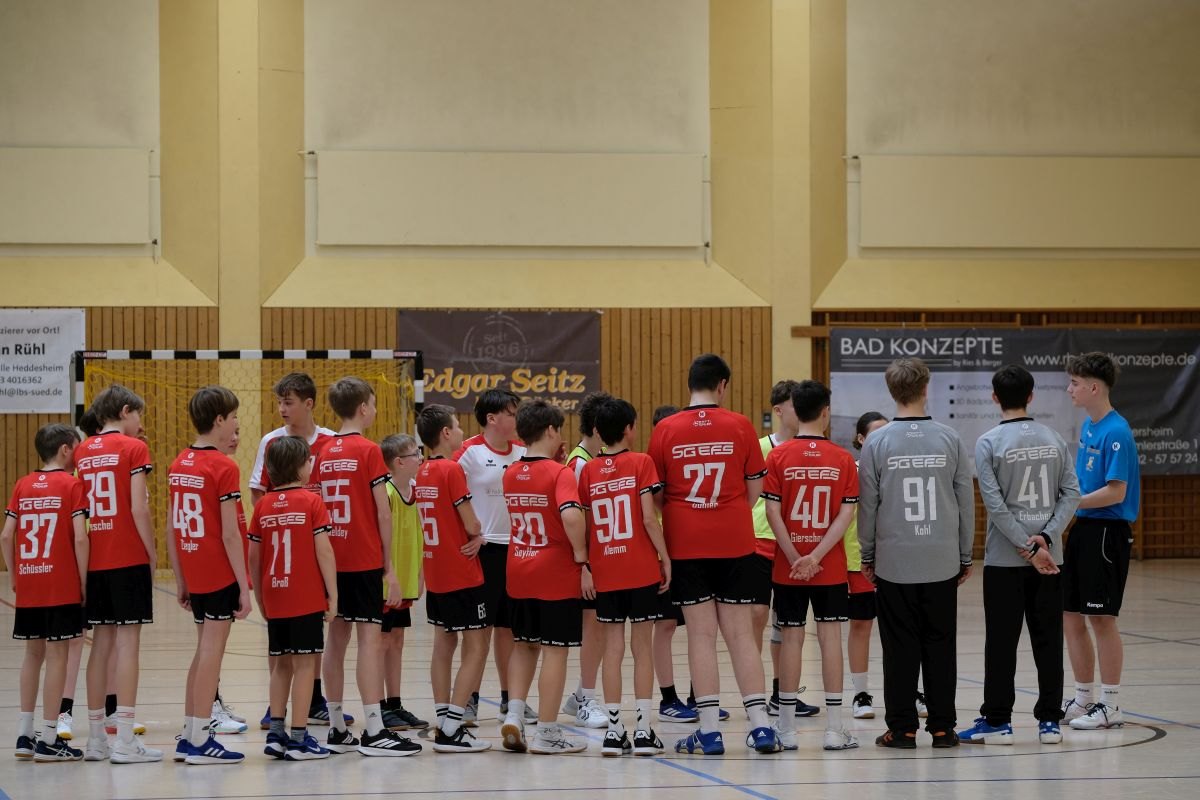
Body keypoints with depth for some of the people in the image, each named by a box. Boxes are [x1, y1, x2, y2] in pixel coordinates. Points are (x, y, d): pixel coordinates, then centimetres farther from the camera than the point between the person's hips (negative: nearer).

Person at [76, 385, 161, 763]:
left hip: (94, 561, 6)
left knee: (101, 643, 11)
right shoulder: (133, 449, -7)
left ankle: (96, 738, 13)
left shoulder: (83, 452, 11)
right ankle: (124, 742, -8)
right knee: (128, 642, -5)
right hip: (129, 558, -6)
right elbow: (138, 508, -11)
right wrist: (153, 554, -5)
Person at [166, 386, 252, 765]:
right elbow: (229, 535, -16)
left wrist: (181, 581, 16)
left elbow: (172, 529, 11)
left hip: (193, 573, 7)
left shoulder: (179, 464, 9)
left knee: (204, 649, 16)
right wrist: (244, 587, -13)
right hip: (221, 573, -7)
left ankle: (188, 735, 18)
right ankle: (200, 741, 0)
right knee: (211, 651, -3)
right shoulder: (224, 467, -13)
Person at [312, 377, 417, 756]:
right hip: (365, 561, -6)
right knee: (370, 639, -8)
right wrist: (389, 567, -5)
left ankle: (337, 729, 12)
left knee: (337, 639, 10)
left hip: (333, 560, 6)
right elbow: (383, 514, -9)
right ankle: (374, 732, -12)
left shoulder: (324, 453, 10)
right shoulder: (368, 451, -8)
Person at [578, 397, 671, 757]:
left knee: (613, 647, 7)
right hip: (641, 568, -3)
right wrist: (665, 557, -3)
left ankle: (614, 729, 5)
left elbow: (585, 524, 4)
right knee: (642, 647, 2)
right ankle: (643, 730, 0)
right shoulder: (641, 463, -5)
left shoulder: (588, 471, 5)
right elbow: (649, 518, -10)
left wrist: (585, 565, 12)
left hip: (605, 572, 3)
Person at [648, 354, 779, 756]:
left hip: (685, 545, 0)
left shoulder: (666, 430, -3)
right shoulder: (740, 426, -3)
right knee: (740, 633, 6)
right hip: (734, 542, 0)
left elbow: (654, 493, 2)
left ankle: (709, 730, 0)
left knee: (701, 634, 2)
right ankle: (760, 725, 3)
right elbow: (754, 489, 3)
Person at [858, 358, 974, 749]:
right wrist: (965, 556, 15)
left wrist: (868, 555, 12)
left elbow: (867, 504, 0)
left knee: (900, 647, 3)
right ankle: (942, 727, 9)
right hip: (942, 563, 1)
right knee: (940, 645, 7)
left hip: (894, 564, -1)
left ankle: (902, 728, 4)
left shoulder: (877, 443, -5)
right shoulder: (949, 439, -1)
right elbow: (966, 501, 5)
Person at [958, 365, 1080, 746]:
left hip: (1004, 559, -3)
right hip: (1050, 557, 3)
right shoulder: (1054, 440, 5)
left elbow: (995, 503, -13)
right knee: (1048, 639, 7)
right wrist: (1044, 538, -8)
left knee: (1001, 642, 2)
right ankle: (1049, 720, 9)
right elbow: (1071, 494, -1)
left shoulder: (989, 443, -7)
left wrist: (1028, 548, -10)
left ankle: (997, 720, 6)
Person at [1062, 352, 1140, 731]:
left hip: (1107, 531, -9)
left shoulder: (1116, 431, -16)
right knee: (1071, 615, 12)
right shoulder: (1087, 427, 11)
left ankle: (1110, 706, 6)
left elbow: (1115, 492, -20)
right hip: (1083, 529, 9)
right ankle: (1084, 699, 22)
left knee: (1101, 617, -3)